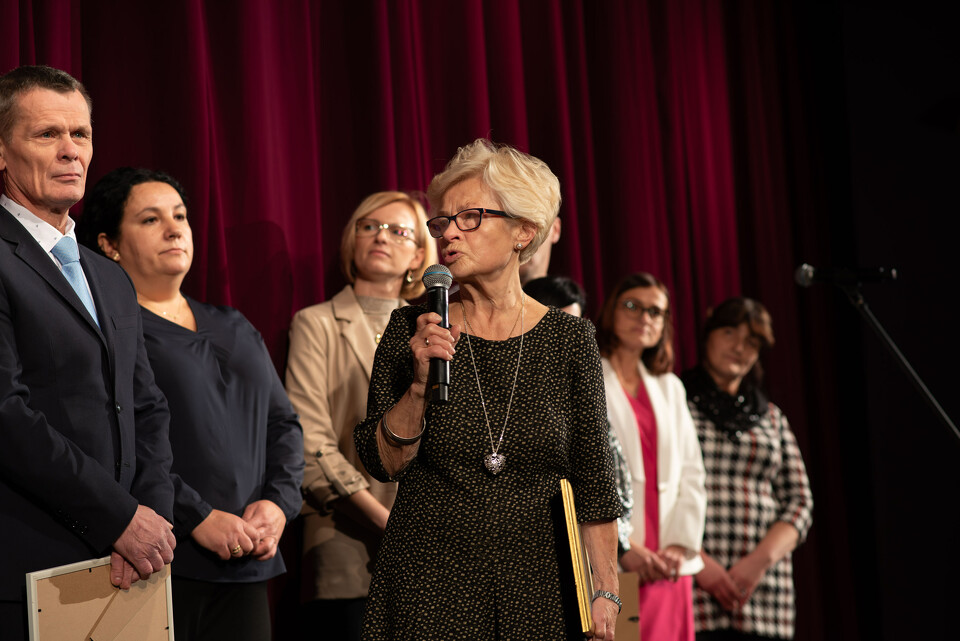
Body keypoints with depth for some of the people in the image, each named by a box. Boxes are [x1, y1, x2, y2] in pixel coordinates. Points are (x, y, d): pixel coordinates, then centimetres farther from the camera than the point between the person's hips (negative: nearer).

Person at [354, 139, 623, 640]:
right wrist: (420, 382, -17)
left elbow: (593, 483, 2)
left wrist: (605, 593, -1)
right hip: (428, 590, 0)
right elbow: (383, 462, -3)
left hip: (535, 588, 0)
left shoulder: (568, 338, 0)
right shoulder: (412, 330, 0)